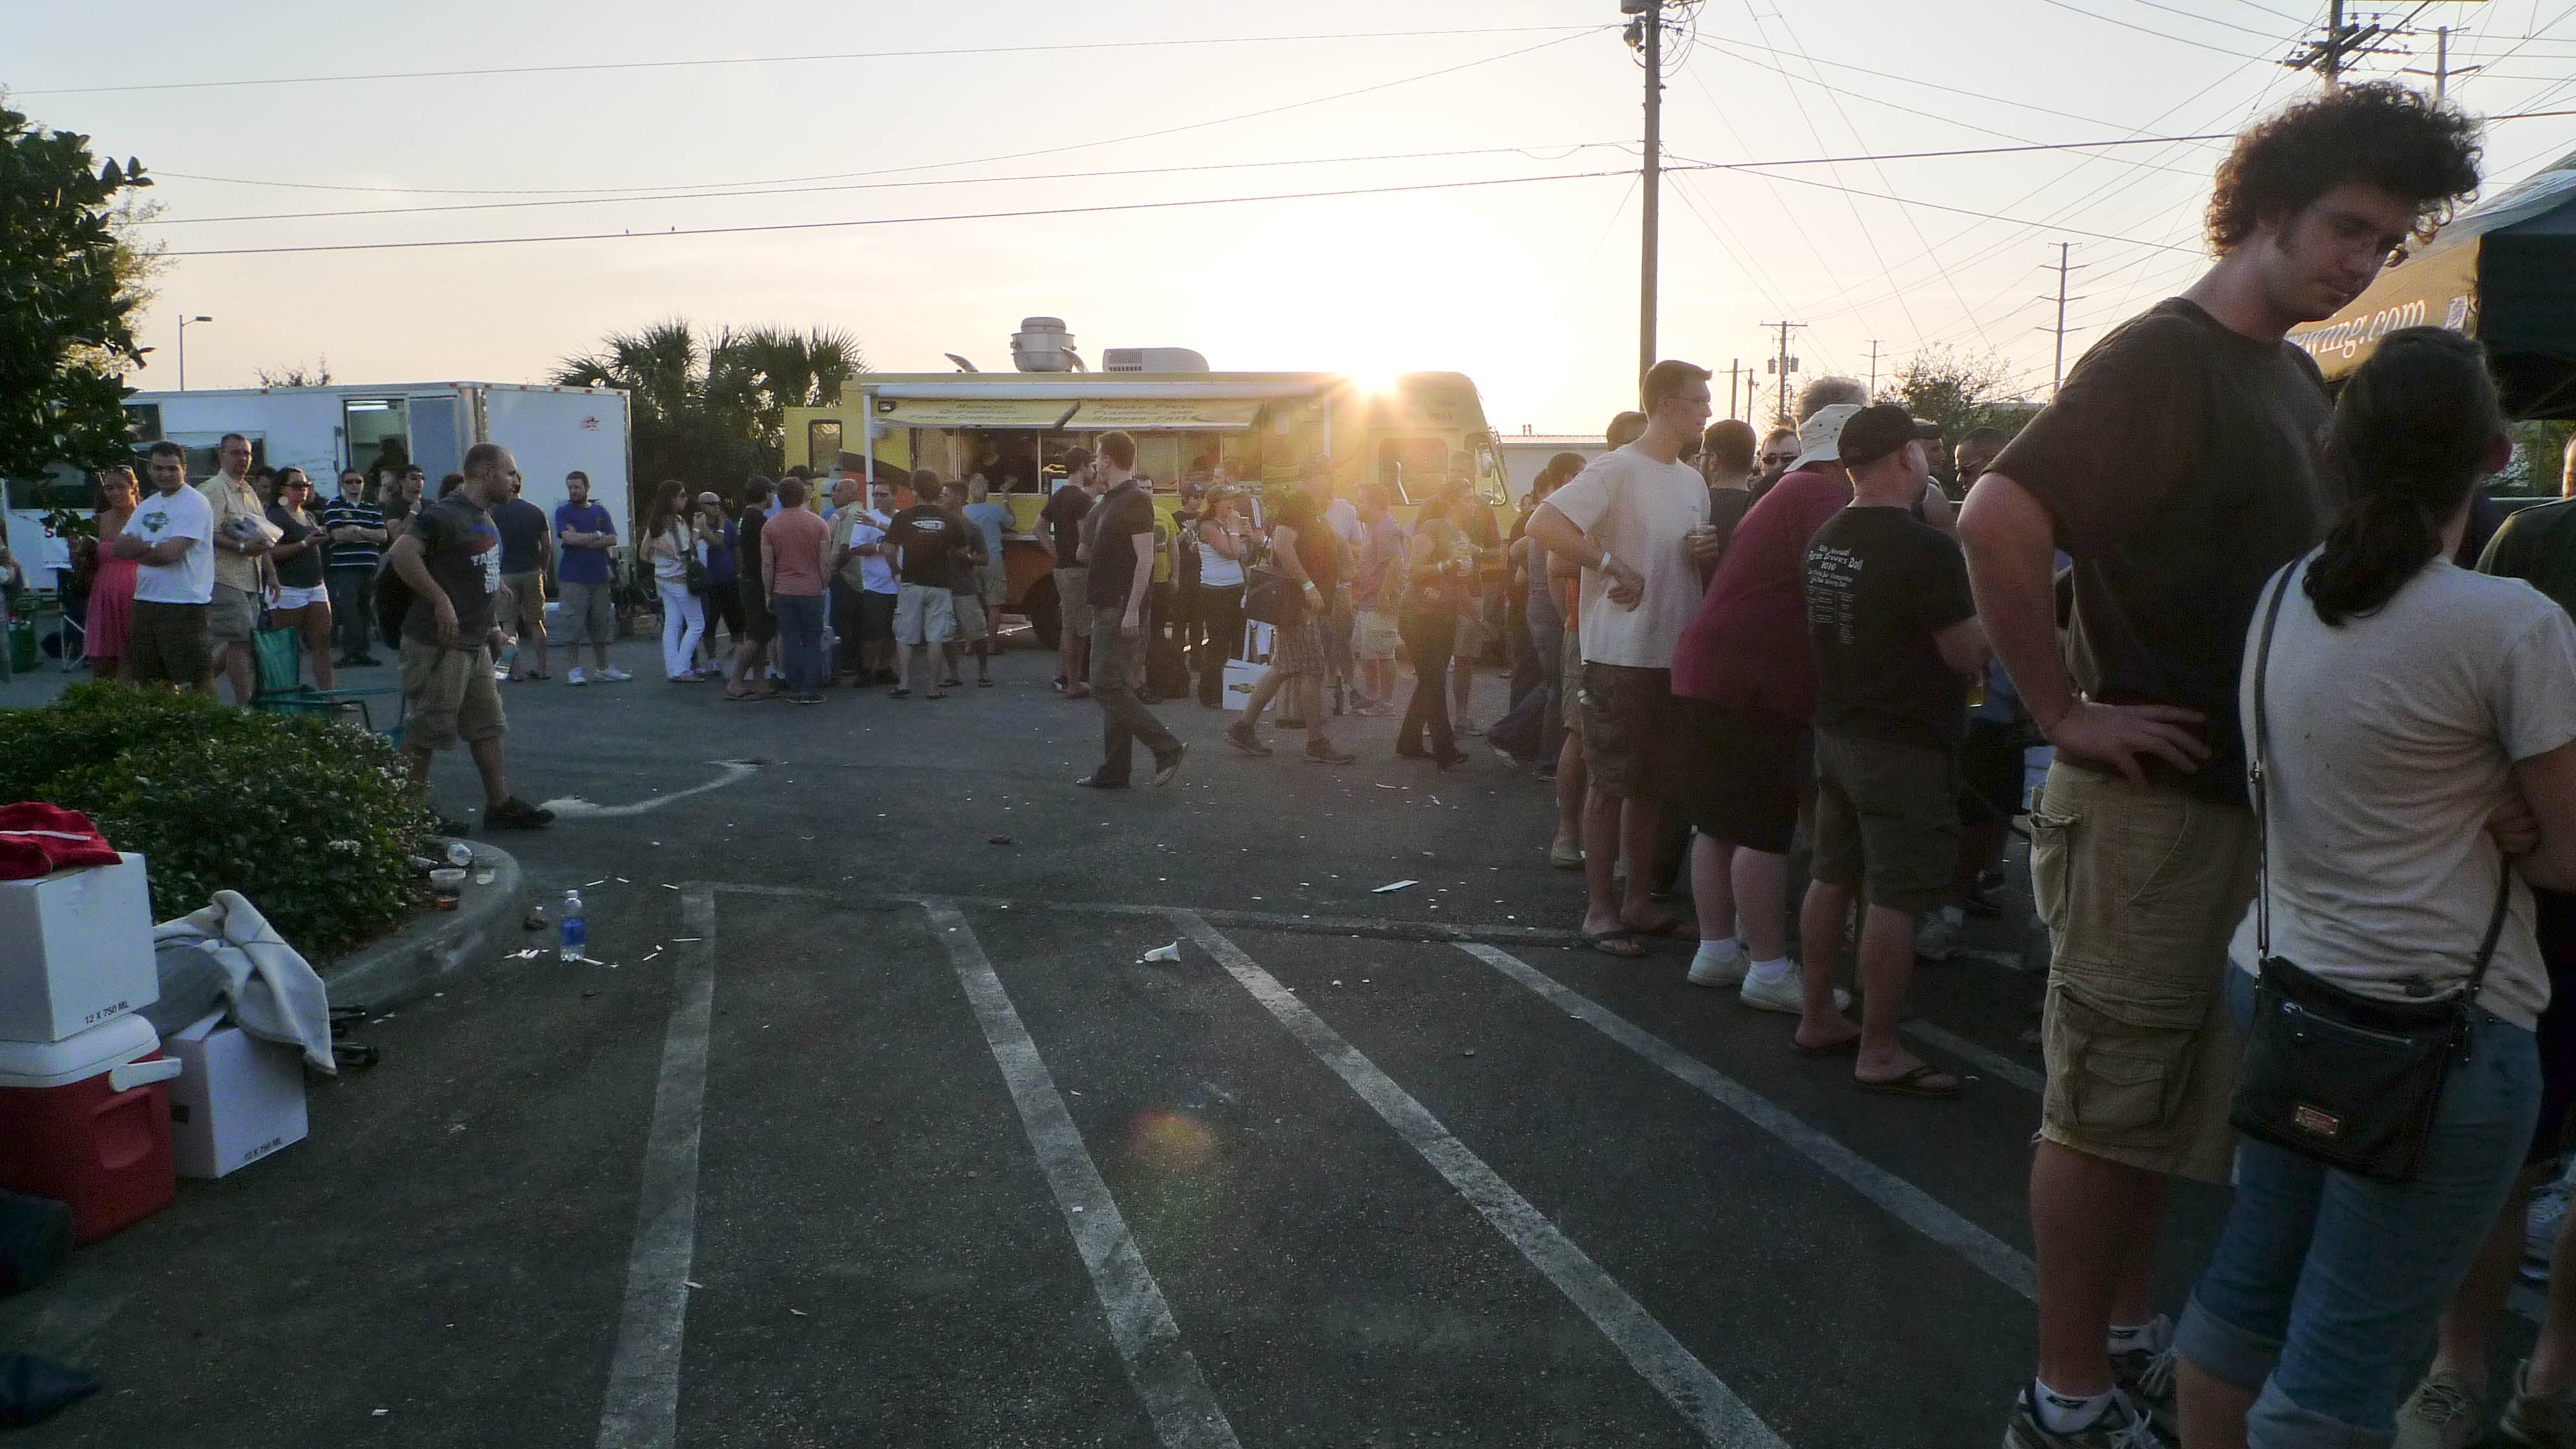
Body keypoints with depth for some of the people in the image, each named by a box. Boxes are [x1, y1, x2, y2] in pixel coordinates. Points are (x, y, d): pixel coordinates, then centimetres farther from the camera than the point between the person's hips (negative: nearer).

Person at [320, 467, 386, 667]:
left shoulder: (373, 509, 18)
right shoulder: (333, 507, 4)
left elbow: (383, 536, 5)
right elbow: (339, 535, -9)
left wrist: (357, 530, -8)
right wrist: (369, 535, -2)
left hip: (369, 568, 4)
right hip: (344, 568, -4)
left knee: (366, 611, 5)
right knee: (348, 613, -8)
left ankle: (363, 652, 11)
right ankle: (350, 653, -4)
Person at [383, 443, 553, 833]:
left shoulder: (485, 519, 16)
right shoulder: (445, 515, -15)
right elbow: (401, 554, -27)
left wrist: (491, 625, 18)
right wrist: (440, 601, -24)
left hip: (475, 644, 10)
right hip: (439, 644, -10)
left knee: (487, 727, 11)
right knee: (425, 731, 0)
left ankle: (500, 804, 17)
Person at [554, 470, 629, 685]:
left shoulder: (600, 512, 13)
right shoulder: (563, 512, 3)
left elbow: (612, 540, 1)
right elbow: (570, 538, -13)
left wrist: (582, 540, -8)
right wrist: (597, 535, -3)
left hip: (600, 577, 4)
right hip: (574, 577, -4)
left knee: (601, 623, 8)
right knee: (574, 624, -5)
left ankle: (603, 667, 17)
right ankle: (574, 669, 2)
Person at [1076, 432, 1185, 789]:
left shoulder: (1135, 500, -14)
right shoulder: (1108, 501, 15)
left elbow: (1145, 558, -20)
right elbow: (1091, 545, 29)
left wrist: (1132, 610, -23)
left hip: (1123, 609, -10)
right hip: (1106, 606, 10)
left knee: (1107, 687, -12)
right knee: (1114, 689, 10)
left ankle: (1167, 748, -7)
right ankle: (1113, 772, 14)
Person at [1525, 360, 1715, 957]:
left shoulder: (1692, 481, 15)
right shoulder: (1616, 470, -11)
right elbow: (1542, 524, -21)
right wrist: (1612, 564, -24)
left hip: (1675, 656, 8)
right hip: (1621, 656, -8)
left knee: (1654, 784, 14)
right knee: (1612, 785, -1)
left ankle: (1639, 901, 26)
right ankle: (1599, 909, 9)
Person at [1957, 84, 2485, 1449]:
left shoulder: (2296, 376, 14)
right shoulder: (2163, 359, -15)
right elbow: (1998, 522, -28)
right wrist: (2066, 716, -23)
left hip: (2248, 804, 9)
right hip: (2148, 805, -9)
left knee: (2167, 1103, 19)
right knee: (2103, 1110, 1)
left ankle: (2131, 1336, 35)